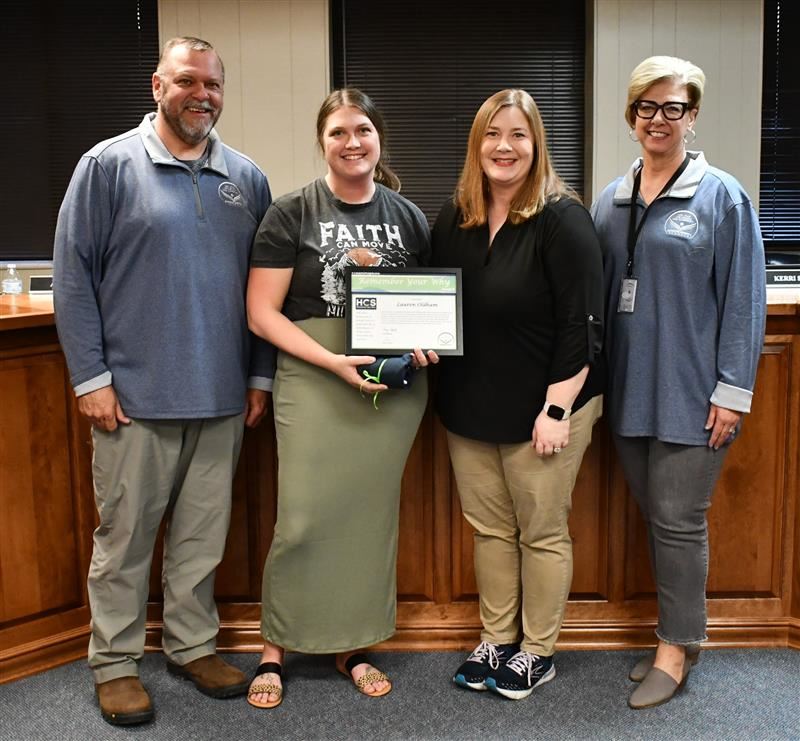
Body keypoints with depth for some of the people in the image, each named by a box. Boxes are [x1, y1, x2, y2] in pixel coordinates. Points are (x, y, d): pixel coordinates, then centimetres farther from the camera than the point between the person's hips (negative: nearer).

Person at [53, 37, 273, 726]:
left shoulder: (247, 178, 9)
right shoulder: (108, 165, -2)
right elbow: (73, 276, -4)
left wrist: (260, 374, 8)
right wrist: (91, 377, -9)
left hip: (222, 397, 4)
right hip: (134, 395, -3)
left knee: (203, 533, 14)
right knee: (125, 534, 7)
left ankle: (192, 643, 31)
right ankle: (116, 661, 24)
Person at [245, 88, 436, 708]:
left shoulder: (408, 217, 9)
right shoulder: (291, 214, -2)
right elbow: (263, 313, -6)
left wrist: (429, 343, -5)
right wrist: (334, 361, -17)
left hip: (395, 385, 4)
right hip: (314, 383, -3)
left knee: (372, 513, 10)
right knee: (304, 518, -4)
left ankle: (352, 645, 27)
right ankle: (275, 648, 17)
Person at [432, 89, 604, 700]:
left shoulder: (561, 219, -13)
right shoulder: (454, 220, 6)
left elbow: (582, 324, -16)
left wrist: (557, 409, -18)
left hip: (542, 408, -6)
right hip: (470, 408, 6)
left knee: (542, 533, 8)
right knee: (489, 528, 16)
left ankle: (538, 651, 26)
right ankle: (497, 639, 33)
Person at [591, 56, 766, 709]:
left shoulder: (722, 197, -4)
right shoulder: (611, 201, 10)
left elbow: (743, 300, -7)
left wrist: (732, 390, -12)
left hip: (690, 392, -5)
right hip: (628, 389, 5)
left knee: (678, 520, 1)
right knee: (655, 515, 14)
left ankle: (677, 647, 18)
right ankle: (677, 635, 29)